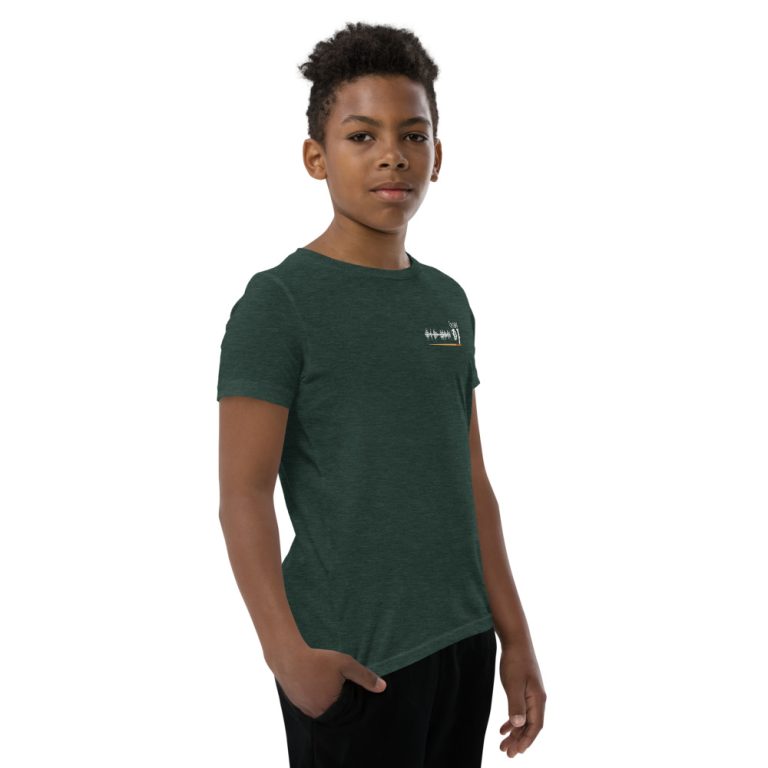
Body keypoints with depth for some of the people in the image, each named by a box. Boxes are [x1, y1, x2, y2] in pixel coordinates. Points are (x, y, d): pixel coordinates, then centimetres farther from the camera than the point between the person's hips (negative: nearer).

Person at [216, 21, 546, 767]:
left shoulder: (448, 301, 8)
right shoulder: (278, 302, -10)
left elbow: (471, 483, 11)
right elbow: (244, 495, -14)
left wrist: (515, 636, 10)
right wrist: (289, 653, -24)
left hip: (462, 643, 6)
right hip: (354, 660, -6)